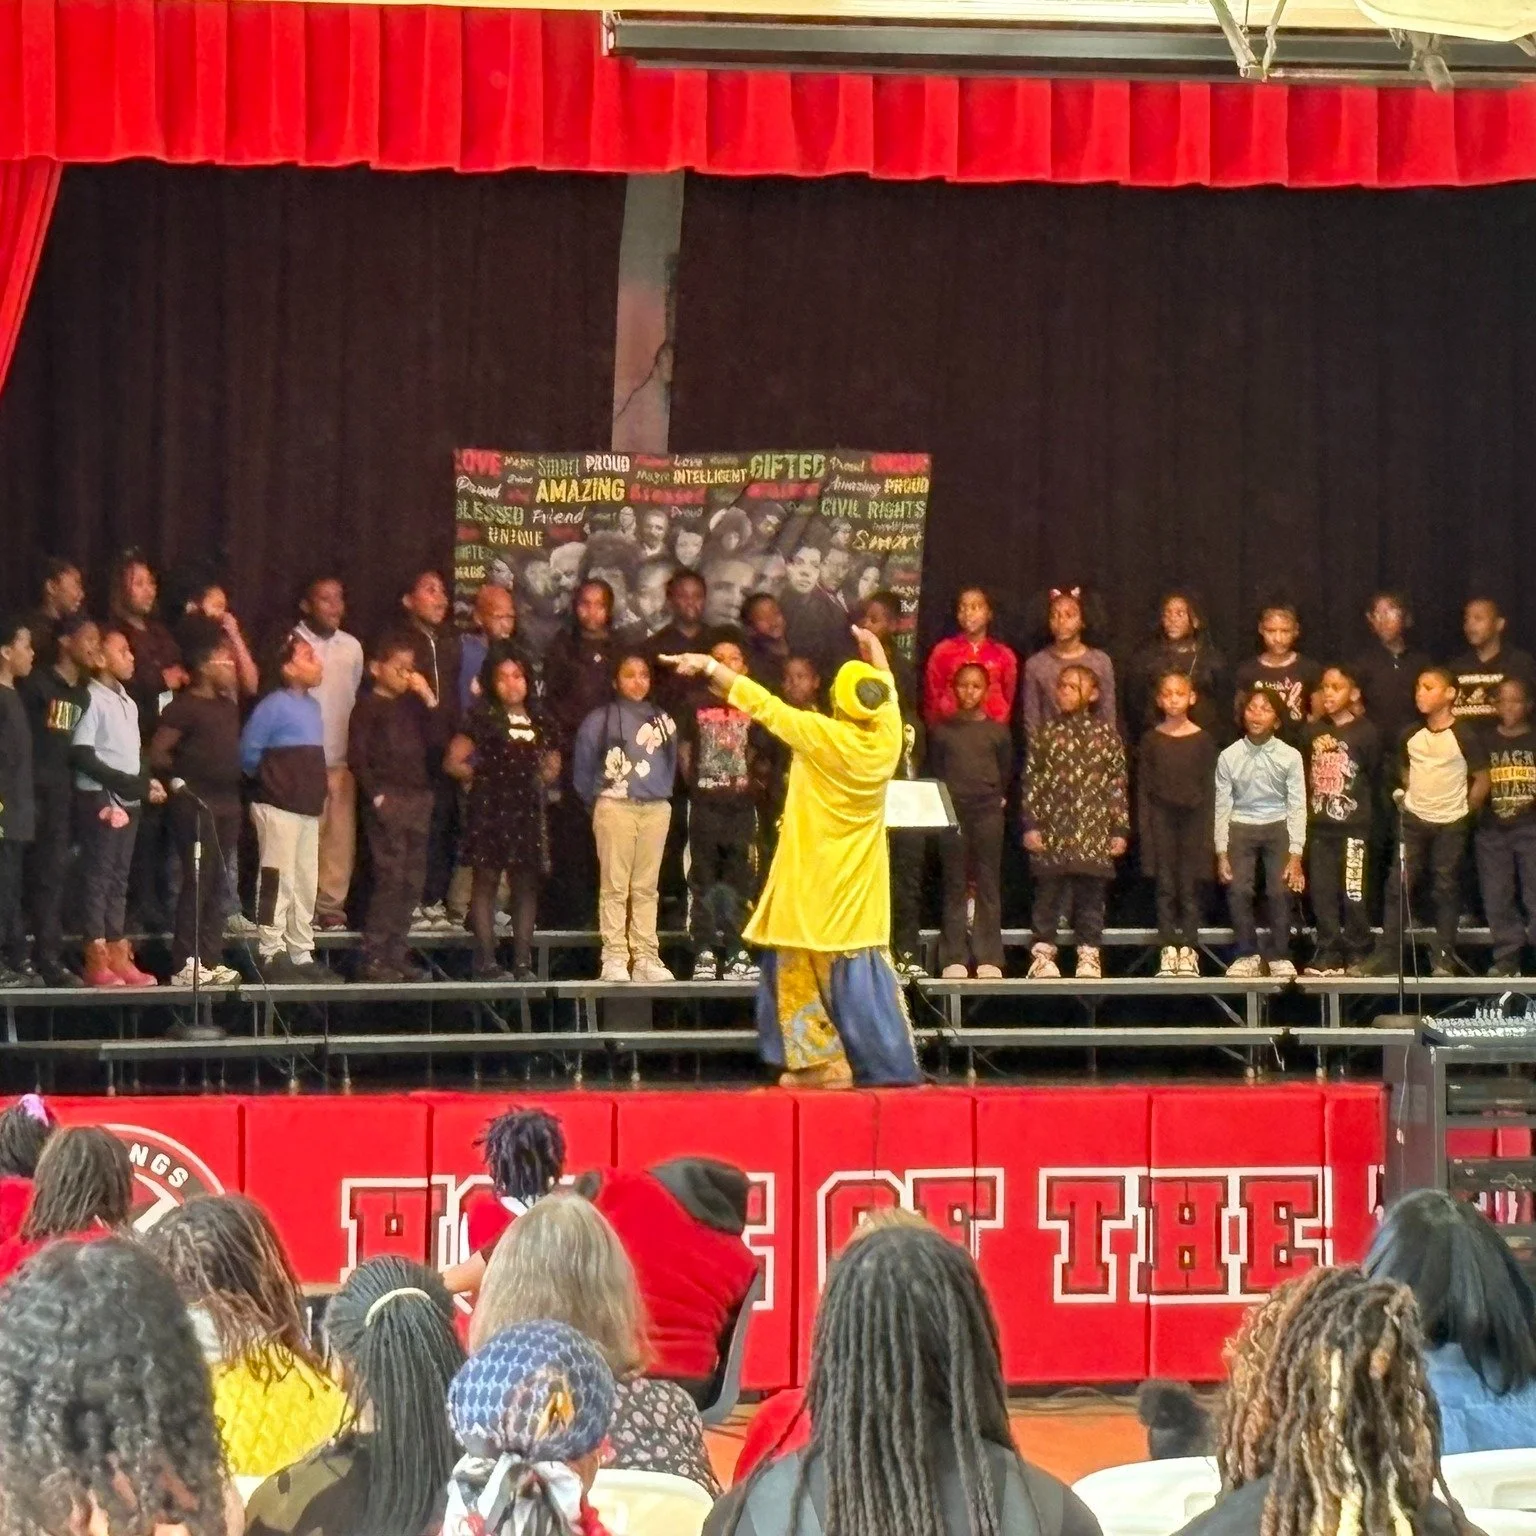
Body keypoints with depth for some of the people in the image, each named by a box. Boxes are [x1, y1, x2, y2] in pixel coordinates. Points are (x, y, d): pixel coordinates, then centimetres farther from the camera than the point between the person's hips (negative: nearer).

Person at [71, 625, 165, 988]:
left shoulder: (128, 703, 17)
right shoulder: (92, 699, -10)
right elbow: (82, 756, -16)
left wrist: (146, 783, 1)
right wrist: (126, 782, -18)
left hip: (128, 802, 8)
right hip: (100, 800, -8)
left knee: (119, 879, 8)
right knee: (98, 877, -7)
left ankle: (118, 957, 9)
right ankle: (97, 962, -8)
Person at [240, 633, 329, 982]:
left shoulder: (312, 706, 15)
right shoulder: (274, 706, -11)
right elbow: (249, 752, -12)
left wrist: (320, 782, 12)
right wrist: (270, 779, 0)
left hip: (309, 807, 9)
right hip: (278, 806, -9)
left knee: (306, 883, 11)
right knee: (278, 881, -7)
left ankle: (301, 954, 17)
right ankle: (272, 954, -5)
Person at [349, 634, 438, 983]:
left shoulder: (412, 705, 16)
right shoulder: (368, 706, -1)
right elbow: (357, 755, -6)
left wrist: (430, 701, 2)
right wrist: (376, 795, -13)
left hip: (418, 798, 6)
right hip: (387, 801, -6)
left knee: (412, 881, 6)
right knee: (390, 878, -10)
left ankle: (397, 955, 12)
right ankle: (374, 958, -7)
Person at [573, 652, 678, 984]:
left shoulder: (663, 721, 14)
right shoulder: (600, 720, 4)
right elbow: (583, 768, 6)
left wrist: (663, 794, 10)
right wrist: (596, 802, 7)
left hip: (656, 808, 3)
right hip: (615, 806, -3)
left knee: (646, 887, 3)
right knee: (615, 885, -6)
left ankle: (646, 958, 3)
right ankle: (615, 958, -7)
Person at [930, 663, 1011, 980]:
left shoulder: (997, 731, 7)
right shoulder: (942, 730, 7)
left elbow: (1006, 770, 13)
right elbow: (934, 770, 11)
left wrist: (997, 797, 7)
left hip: (988, 811, 0)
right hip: (952, 811, 0)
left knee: (988, 884, -1)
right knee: (955, 885, 0)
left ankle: (989, 958, 0)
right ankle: (954, 958, 0)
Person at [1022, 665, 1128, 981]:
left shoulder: (1106, 734, 6)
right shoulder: (1044, 731, 5)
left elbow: (1118, 784, 6)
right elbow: (1031, 780, 4)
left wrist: (1120, 829, 2)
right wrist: (1030, 825, -3)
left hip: (1093, 831, 0)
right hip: (1053, 830, 0)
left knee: (1091, 894, 3)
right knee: (1048, 893, 1)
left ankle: (1089, 955, 10)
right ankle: (1043, 954, 7)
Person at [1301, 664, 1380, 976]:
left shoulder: (1366, 732, -5)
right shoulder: (1312, 732, 9)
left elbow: (1374, 778, 1)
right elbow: (1306, 776, 14)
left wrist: (1365, 815, 4)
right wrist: (1308, 812, 7)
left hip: (1353, 826, -5)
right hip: (1319, 826, 5)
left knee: (1354, 896, -4)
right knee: (1322, 895, 5)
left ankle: (1358, 956, 4)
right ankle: (1328, 955, 10)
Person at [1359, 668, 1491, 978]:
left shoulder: (1466, 735, -10)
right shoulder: (1411, 735, 4)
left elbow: (1482, 781, -3)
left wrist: (1464, 813, -1)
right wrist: (1410, 796, 11)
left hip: (1450, 824, -4)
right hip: (1414, 820, 4)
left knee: (1446, 889, 0)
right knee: (1397, 885, -2)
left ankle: (1444, 960, 7)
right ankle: (1387, 957, -2)